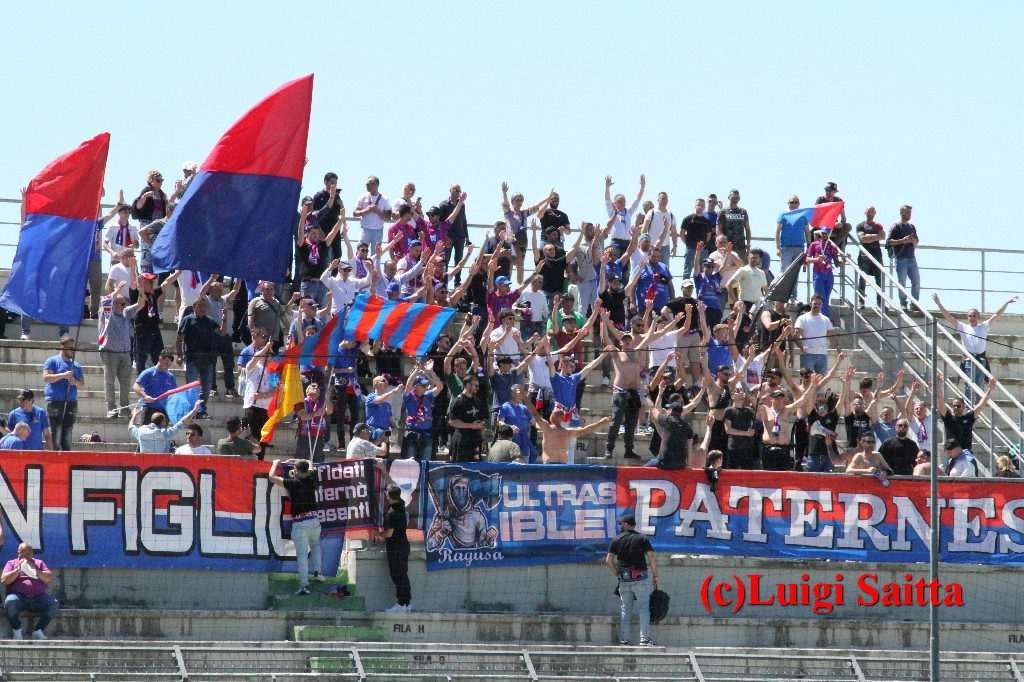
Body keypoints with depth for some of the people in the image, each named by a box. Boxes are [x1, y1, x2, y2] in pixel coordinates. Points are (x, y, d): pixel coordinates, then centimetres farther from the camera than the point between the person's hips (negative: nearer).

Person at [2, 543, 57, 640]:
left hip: (38, 597, 2)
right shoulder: (12, 563, 20)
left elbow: (50, 579, 11)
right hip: (18, 596, -2)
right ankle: (17, 631, -19)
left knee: (53, 604, -26)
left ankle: (38, 631, -18)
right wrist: (18, 570, -3)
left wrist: (36, 571, -1)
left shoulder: (39, 563, 24)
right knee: (10, 602, -37)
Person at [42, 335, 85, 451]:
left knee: (67, 437, 4)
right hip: (55, 401, -5)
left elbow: (82, 384, 20)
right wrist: (63, 375, -16)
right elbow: (46, 378, -8)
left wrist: (75, 382, -3)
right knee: (56, 434, -12)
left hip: (71, 402, 5)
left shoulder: (76, 365, 20)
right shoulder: (52, 361, 5)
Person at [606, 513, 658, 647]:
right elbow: (652, 559, -5)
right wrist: (655, 576, 4)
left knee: (625, 609, 8)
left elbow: (608, 560, 3)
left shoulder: (616, 540, 4)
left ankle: (624, 639, 4)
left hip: (624, 579, 2)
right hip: (640, 578, -2)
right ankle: (644, 638, -7)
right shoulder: (642, 539, -1)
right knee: (644, 608, 0)